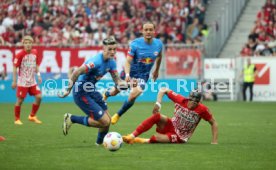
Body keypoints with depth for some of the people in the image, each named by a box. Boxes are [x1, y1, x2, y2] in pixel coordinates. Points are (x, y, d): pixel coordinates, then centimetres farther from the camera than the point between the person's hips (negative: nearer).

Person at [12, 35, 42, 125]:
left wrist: (38, 75, 9)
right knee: (20, 100, -1)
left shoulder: (34, 52, 3)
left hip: (32, 81, 5)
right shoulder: (20, 54, -14)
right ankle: (17, 119, 14)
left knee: (38, 97, -1)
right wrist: (14, 81, -12)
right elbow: (15, 67, -11)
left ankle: (32, 116, 16)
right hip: (22, 82, -5)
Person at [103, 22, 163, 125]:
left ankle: (118, 115, 3)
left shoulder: (158, 44, -12)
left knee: (133, 96, -20)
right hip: (130, 72, -1)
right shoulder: (135, 44, -23)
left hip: (143, 75, 1)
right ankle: (106, 94, 56)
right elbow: (128, 61, -28)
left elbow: (159, 56, 12)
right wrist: (127, 75, -45)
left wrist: (156, 70, 23)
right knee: (115, 92, 17)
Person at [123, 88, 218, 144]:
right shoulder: (181, 100, -11)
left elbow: (213, 123, -4)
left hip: (180, 138, -3)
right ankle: (131, 136, -32)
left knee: (155, 138, -35)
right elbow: (163, 90, 0)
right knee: (156, 116, -31)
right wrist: (158, 104, -15)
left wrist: (214, 142, -10)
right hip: (171, 126, 3)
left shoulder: (202, 110, -16)